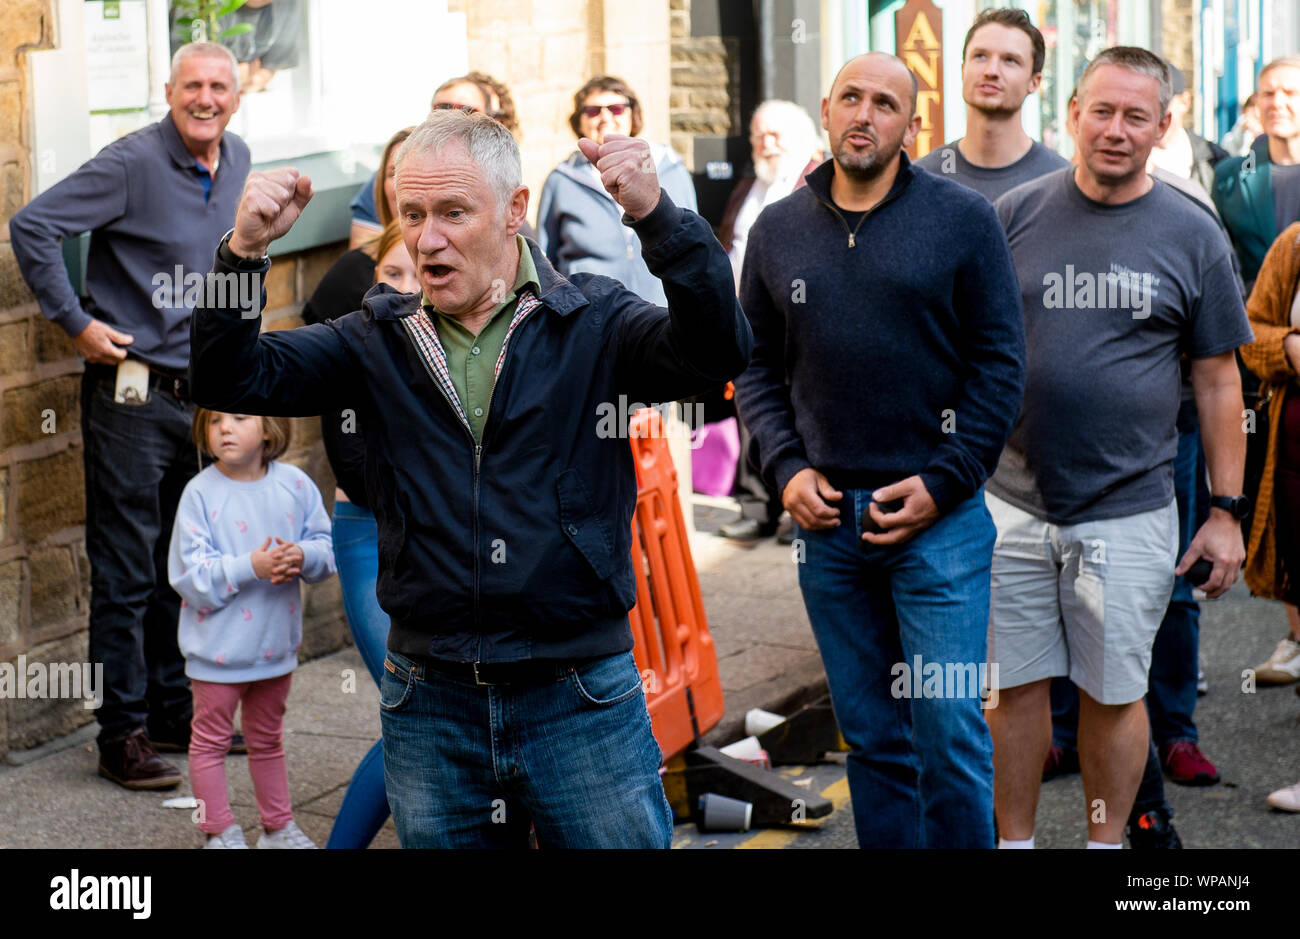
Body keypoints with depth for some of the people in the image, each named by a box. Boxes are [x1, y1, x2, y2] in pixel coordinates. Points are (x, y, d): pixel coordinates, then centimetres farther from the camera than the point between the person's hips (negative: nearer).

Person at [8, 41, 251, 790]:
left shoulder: (238, 161, 7)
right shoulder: (133, 163, -15)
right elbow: (33, 227, -19)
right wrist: (76, 322, -17)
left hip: (201, 390, 7)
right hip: (132, 390, -7)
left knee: (182, 565, 15)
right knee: (127, 573, -1)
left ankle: (176, 710, 27)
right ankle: (124, 734, 5)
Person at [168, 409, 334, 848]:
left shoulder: (294, 484, -4)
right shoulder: (200, 493, -15)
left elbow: (328, 546, 2)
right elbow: (190, 576, -18)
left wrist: (302, 557, -19)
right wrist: (250, 567, -28)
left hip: (276, 642, 4)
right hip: (218, 644, -4)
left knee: (267, 738, 21)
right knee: (211, 739, 6)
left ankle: (278, 827, 33)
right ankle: (220, 832, 19)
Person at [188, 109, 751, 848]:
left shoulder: (595, 324, -4)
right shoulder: (379, 341, 6)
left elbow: (718, 351, -20)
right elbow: (232, 378, -1)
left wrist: (657, 215, -35)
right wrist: (245, 252, -17)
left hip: (583, 701, -3)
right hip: (431, 704, 3)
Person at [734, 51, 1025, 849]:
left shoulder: (964, 219, -2)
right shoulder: (778, 230, 9)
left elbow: (1001, 363, -3)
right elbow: (755, 366, 14)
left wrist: (942, 483, -9)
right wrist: (787, 469, -1)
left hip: (939, 515, -3)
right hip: (826, 516, 4)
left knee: (950, 733, -5)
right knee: (871, 737, 11)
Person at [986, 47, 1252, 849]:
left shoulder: (1192, 236, 1)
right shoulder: (1017, 215, 3)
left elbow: (1217, 380, 5)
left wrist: (1227, 511, 1)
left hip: (1128, 511, -1)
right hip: (1013, 503, 1)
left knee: (1114, 693, 8)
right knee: (1017, 687, 8)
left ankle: (1107, 841, 24)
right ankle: (1015, 839, 22)